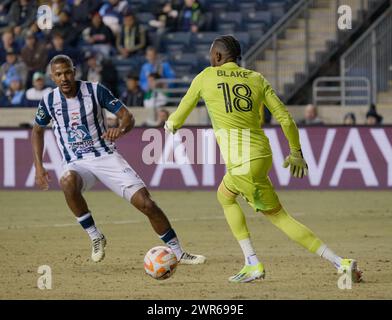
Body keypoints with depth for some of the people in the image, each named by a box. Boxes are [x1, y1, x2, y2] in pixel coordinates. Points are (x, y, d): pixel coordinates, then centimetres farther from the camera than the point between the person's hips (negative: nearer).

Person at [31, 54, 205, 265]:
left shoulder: (94, 90, -7)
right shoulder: (49, 101, -1)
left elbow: (127, 116, -6)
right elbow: (38, 131, 17)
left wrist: (120, 129, -30)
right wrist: (38, 166, 7)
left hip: (106, 157, 0)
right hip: (76, 164, 0)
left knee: (145, 202, -13)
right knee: (68, 181, -38)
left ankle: (178, 253, 3)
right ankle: (95, 237, -21)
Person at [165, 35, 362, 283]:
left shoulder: (206, 77, 3)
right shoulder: (257, 79, 11)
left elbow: (182, 112, 16)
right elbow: (285, 118, 6)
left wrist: (171, 125, 39)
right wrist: (296, 152, 19)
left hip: (242, 164, -6)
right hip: (262, 155, 6)